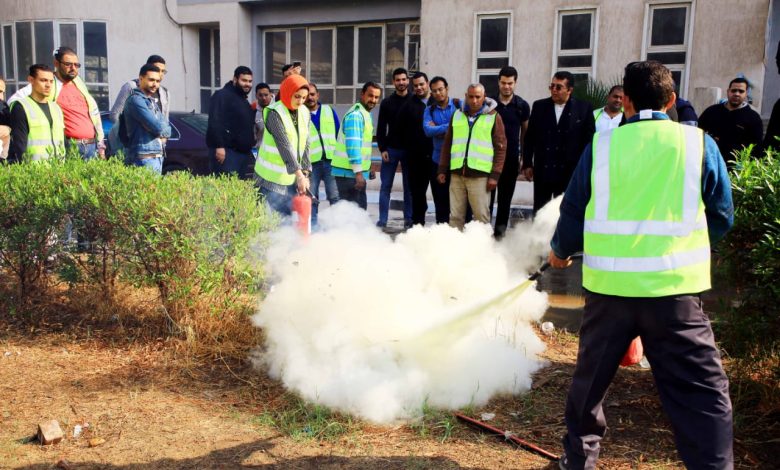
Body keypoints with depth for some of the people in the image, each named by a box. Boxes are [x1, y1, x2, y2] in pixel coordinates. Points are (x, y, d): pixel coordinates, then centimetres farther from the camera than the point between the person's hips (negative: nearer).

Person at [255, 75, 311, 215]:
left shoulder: (305, 113, 5)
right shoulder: (275, 114, -15)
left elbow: (305, 146, 6)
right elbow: (285, 146, -23)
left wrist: (305, 173, -2)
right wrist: (299, 175, -30)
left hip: (293, 178, 6)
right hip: (272, 179, -6)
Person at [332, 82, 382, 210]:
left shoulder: (364, 114, 17)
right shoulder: (356, 114, -15)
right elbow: (353, 145, -22)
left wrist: (364, 169, 23)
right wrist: (358, 172, -26)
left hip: (357, 171, 10)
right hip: (349, 172, -10)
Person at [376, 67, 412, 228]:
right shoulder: (387, 103, 7)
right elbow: (381, 128, 6)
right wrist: (382, 149, -4)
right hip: (391, 149, 1)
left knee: (409, 186, 5)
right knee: (385, 186, 0)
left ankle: (409, 219, 11)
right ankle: (382, 220, 4)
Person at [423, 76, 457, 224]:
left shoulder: (459, 105, 2)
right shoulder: (429, 110, 9)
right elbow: (427, 130, -8)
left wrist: (438, 129, -12)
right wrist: (450, 126, -14)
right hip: (438, 160, 3)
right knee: (440, 200, 9)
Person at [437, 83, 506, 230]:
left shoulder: (493, 117, 2)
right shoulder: (457, 115, 13)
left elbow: (501, 147, -1)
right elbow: (447, 144, 17)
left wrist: (495, 175, -8)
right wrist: (442, 169, 12)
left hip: (479, 175, -4)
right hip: (456, 174, 4)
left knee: (482, 216, -3)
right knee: (455, 216, 7)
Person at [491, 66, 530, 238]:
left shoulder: (522, 106, 3)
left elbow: (525, 133, 9)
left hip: (511, 159, 1)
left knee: (505, 198, 7)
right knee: (486, 197, -1)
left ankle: (499, 232, 16)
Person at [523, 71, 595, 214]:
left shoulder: (584, 109, -1)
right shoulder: (539, 106, 5)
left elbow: (589, 140, 0)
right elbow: (530, 137, 8)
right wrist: (527, 164, 4)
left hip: (570, 172, -2)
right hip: (542, 171, 2)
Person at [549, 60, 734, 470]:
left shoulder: (601, 145, 1)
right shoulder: (700, 144, 0)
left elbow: (573, 211, 5)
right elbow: (721, 217, 6)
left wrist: (560, 250, 24)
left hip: (609, 283, 2)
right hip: (676, 285, -1)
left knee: (592, 373, 19)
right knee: (700, 389, 4)